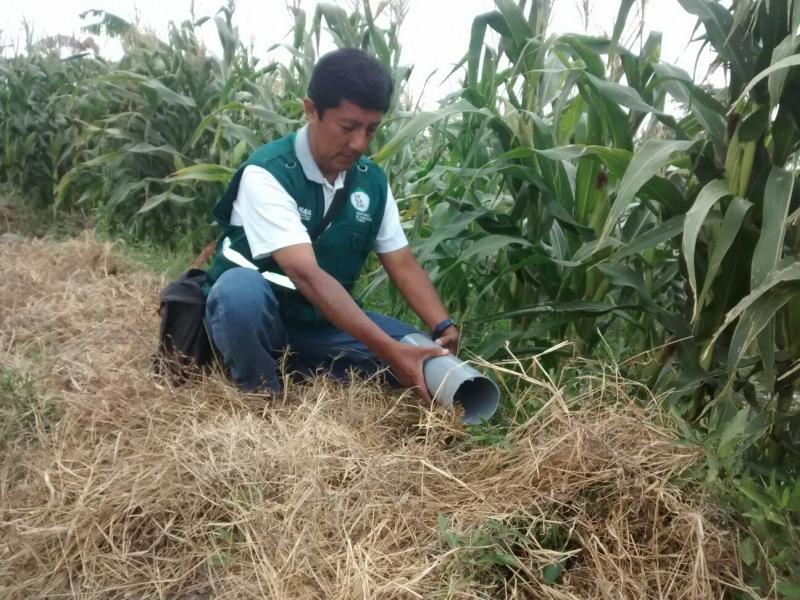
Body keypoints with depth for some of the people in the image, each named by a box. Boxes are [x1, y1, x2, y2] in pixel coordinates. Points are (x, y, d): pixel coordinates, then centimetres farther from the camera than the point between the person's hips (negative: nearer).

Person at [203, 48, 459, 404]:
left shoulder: (372, 181, -3)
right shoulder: (267, 174, -23)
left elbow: (402, 264, -1)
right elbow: (307, 274, -33)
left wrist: (444, 328, -20)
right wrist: (389, 350, -40)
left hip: (322, 320, 6)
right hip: (251, 311, -6)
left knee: (420, 353, -10)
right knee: (241, 288, -40)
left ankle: (291, 368, -6)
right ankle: (262, 395, -13)